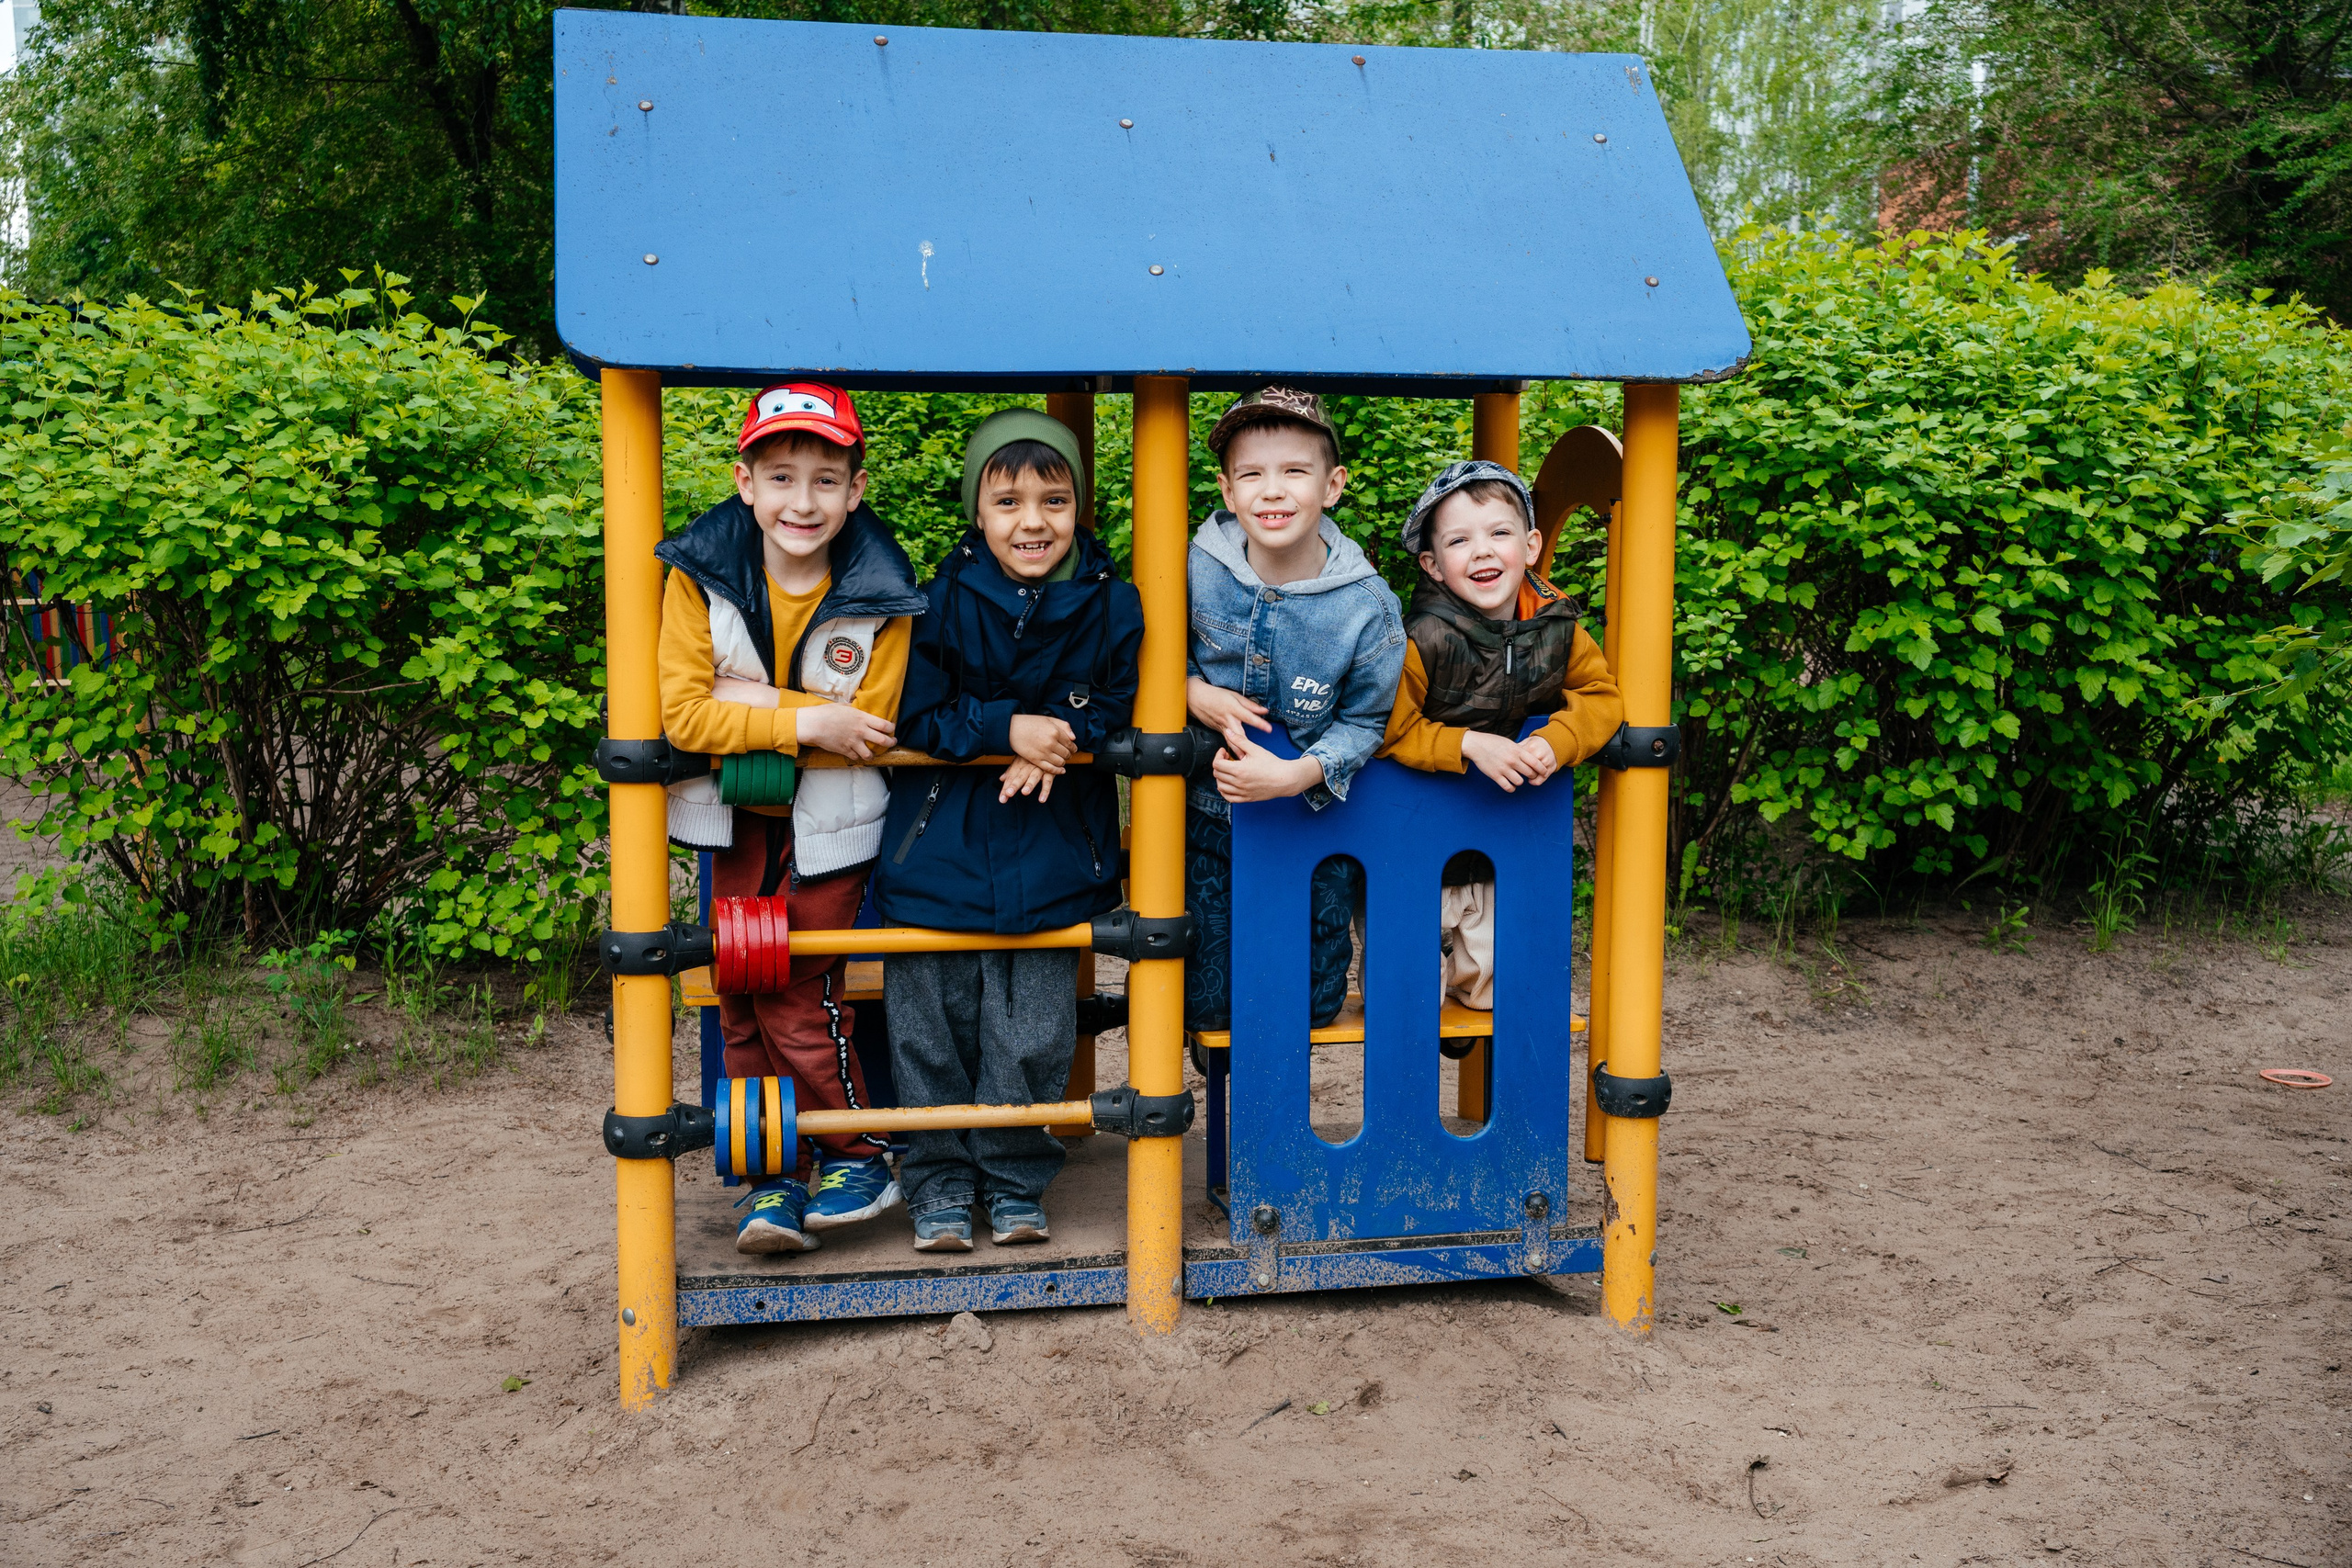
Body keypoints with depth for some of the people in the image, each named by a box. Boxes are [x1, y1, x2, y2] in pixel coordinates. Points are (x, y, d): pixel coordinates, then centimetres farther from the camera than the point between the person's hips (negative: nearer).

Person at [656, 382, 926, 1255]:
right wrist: (804, 722, -25)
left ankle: (859, 1158, 19)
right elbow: (681, 715, -18)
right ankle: (777, 1179, 22)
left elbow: (866, 731, -18)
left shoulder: (880, 593, -17)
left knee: (799, 1001, -3)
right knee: (741, 1005, 7)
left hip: (830, 824, -3)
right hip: (735, 820, 3)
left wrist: (751, 705, -21)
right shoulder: (701, 576, -14)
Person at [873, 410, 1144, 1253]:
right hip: (939, 848, 0)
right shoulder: (944, 597, -6)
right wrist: (1007, 728, -20)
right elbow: (914, 713, -6)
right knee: (931, 1026, 7)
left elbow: (1121, 715, 4)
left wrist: (1061, 740, -16)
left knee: (1033, 1037, 5)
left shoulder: (1110, 605, -4)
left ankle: (1015, 1179, 27)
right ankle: (939, 1182, 26)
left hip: (1051, 858, 0)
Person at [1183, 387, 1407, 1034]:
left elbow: (1366, 719, -10)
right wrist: (1191, 690, -17)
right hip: (1208, 813, 1)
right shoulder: (1197, 570, -14)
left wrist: (1296, 774, -26)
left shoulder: (1367, 607, -18)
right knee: (1203, 1005, 6)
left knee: (1311, 1005, 13)